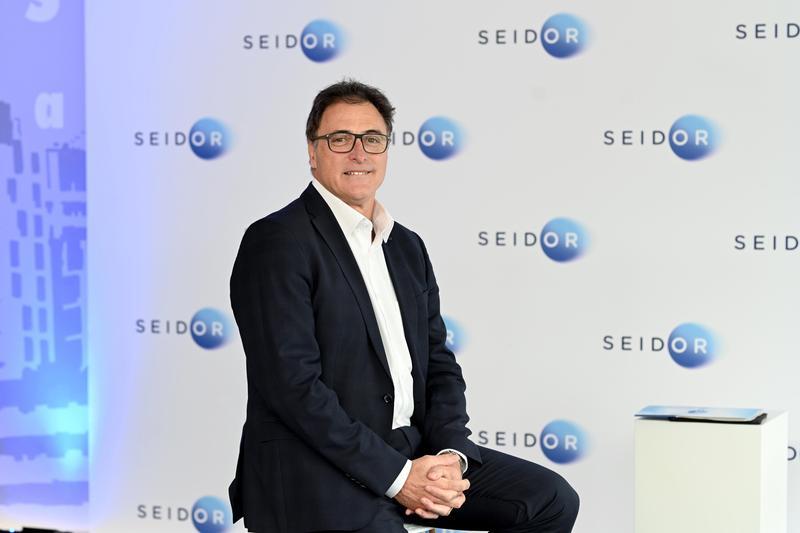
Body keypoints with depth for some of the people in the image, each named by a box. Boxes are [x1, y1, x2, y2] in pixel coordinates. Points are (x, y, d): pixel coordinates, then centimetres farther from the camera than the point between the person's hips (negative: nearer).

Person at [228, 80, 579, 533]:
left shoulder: (407, 247, 16)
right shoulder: (277, 242, -8)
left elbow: (439, 363, 15)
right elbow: (293, 384, -16)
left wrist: (451, 454, -5)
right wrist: (397, 476, -18)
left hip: (412, 450, 7)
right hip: (314, 469, -7)